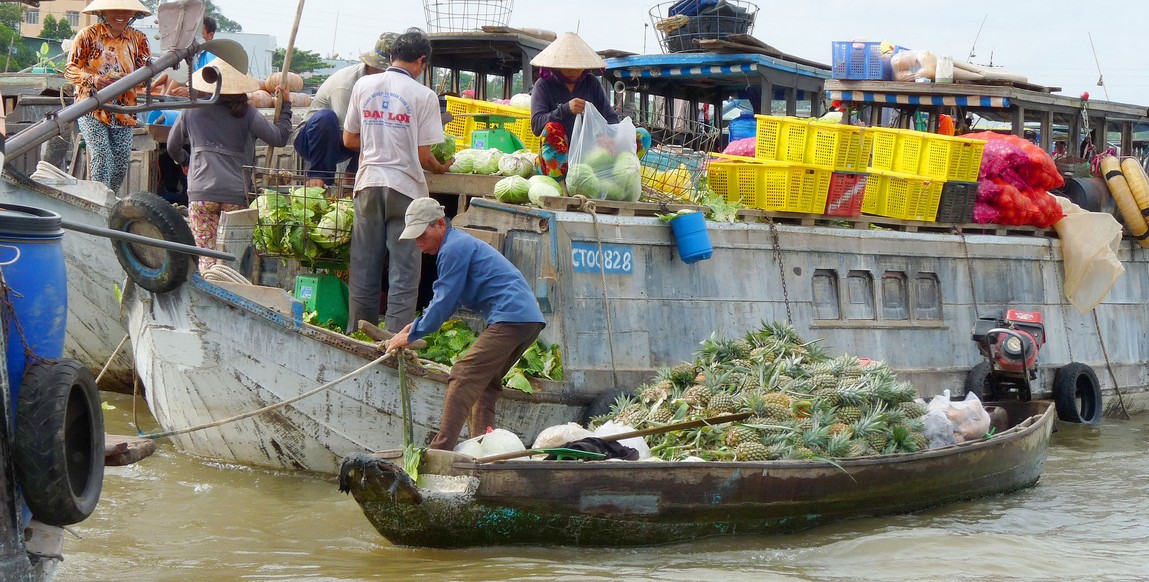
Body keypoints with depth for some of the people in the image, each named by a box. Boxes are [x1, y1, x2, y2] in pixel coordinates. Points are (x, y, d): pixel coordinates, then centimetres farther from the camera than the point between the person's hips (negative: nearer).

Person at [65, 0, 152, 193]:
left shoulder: (138, 39, 10)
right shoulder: (88, 35, 1)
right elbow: (70, 70, 1)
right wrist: (93, 80, -17)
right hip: (92, 107, -3)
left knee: (122, 161, 0)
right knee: (101, 156, -16)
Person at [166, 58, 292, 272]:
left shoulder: (192, 112, 10)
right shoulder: (246, 114, 2)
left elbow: (172, 146, 24)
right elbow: (279, 137, 4)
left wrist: (185, 163, 46)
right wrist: (285, 106, 18)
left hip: (201, 192, 1)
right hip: (236, 193, -1)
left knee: (207, 255, 2)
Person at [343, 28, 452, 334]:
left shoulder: (363, 85, 3)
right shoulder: (423, 96, -8)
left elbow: (349, 140, 8)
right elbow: (423, 156, -9)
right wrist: (439, 168, 11)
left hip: (368, 183, 4)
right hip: (405, 187, -4)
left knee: (364, 267, 12)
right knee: (403, 272, 2)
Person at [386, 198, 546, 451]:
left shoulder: (453, 248, -7)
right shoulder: (461, 243, 26)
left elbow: (444, 302, -6)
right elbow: (446, 299, 33)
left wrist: (411, 335, 3)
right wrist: (415, 324, 26)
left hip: (510, 317, -11)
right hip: (531, 319, 11)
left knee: (462, 378, -13)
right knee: (484, 383, 17)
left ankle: (440, 450, -20)